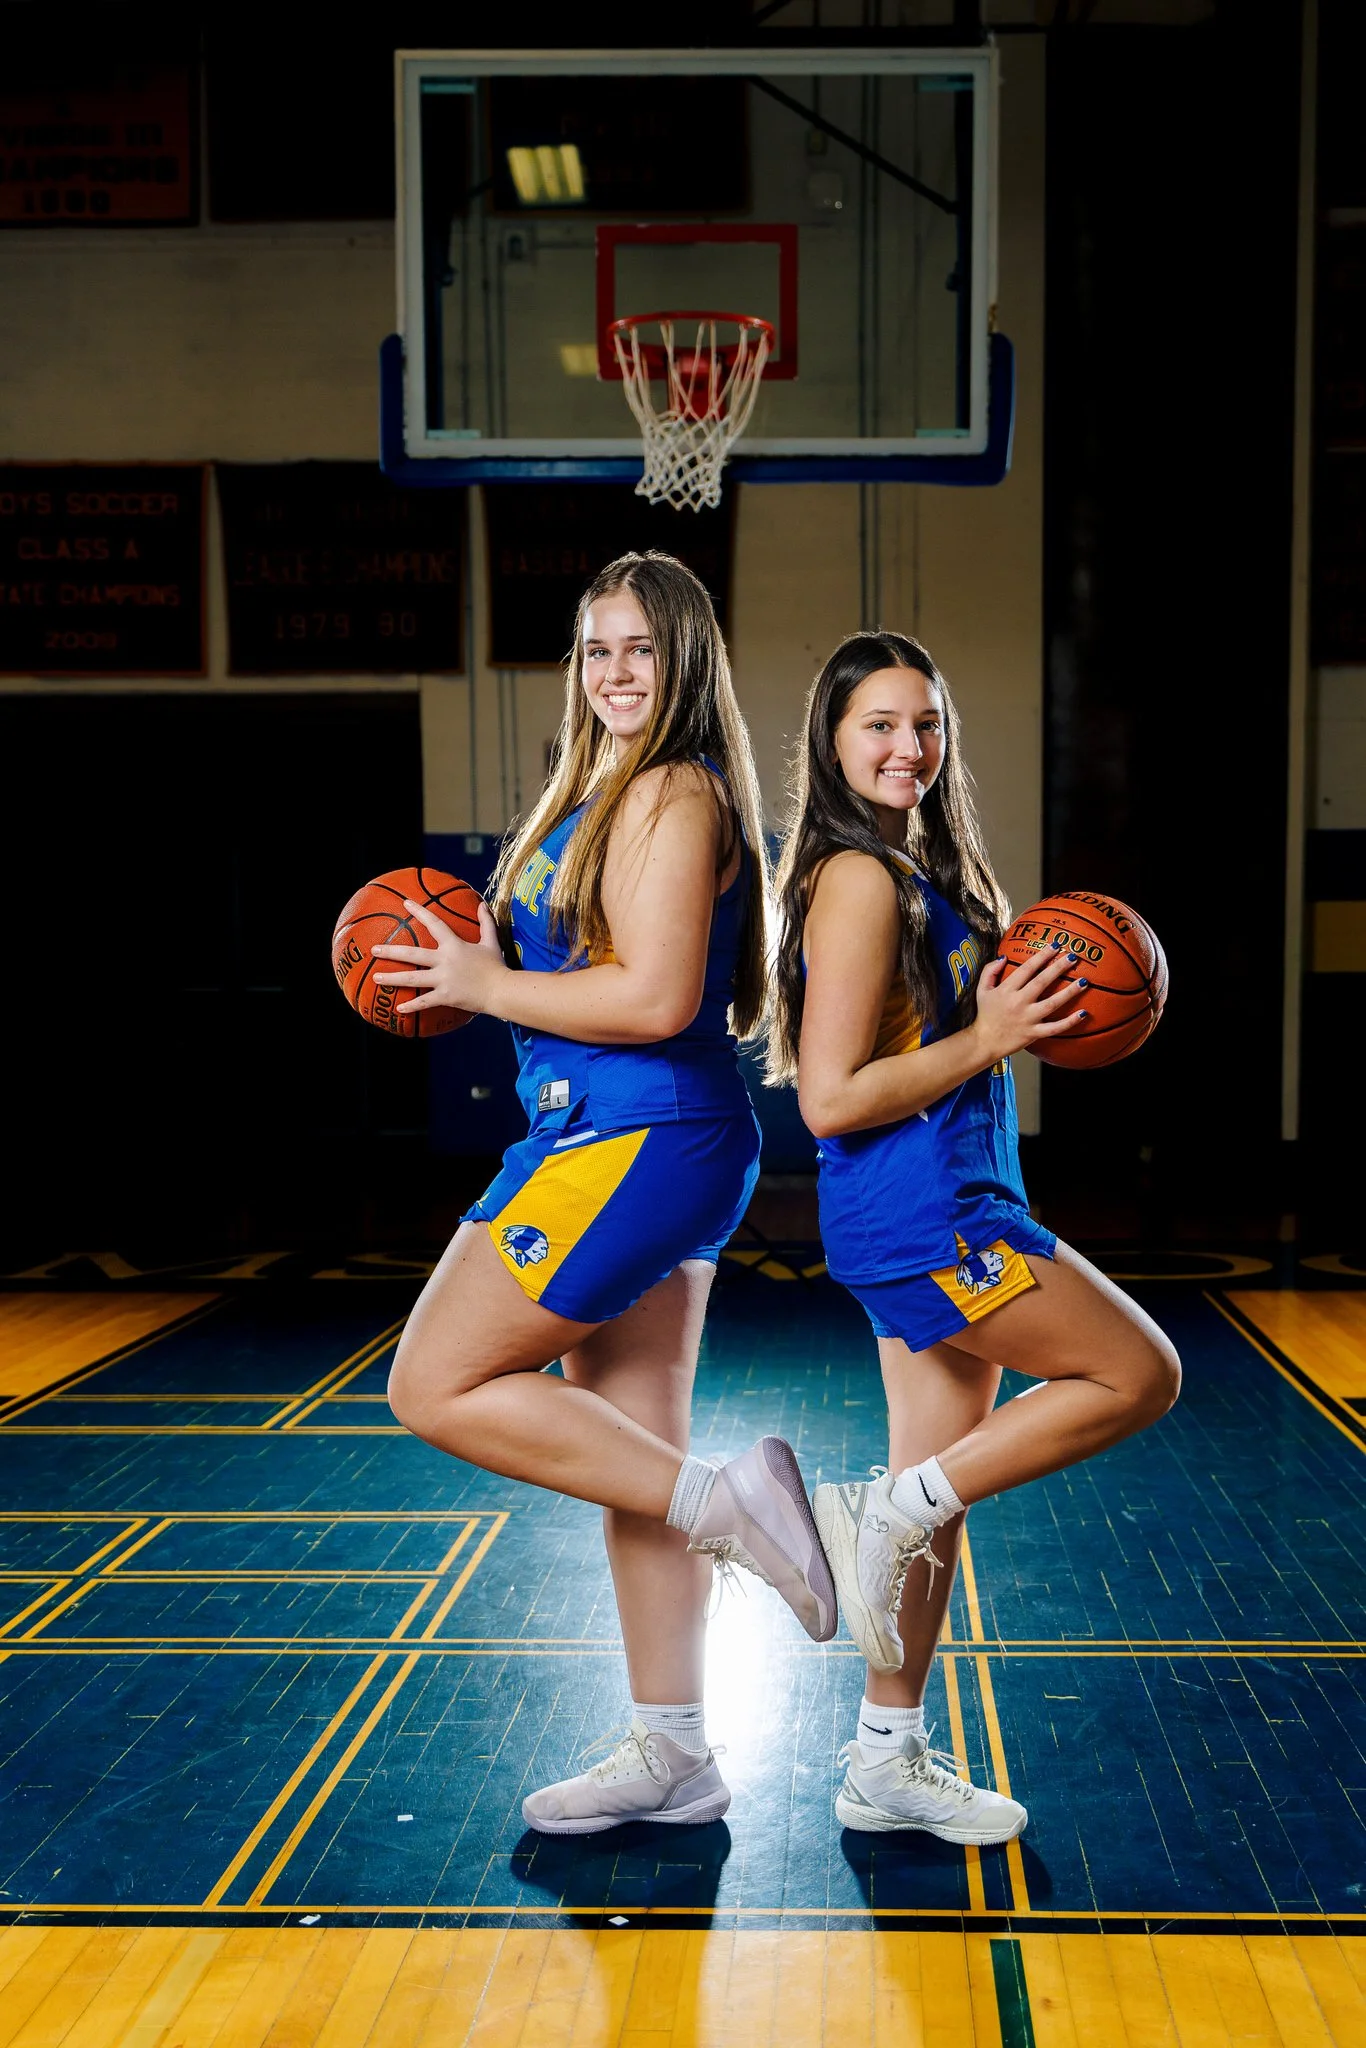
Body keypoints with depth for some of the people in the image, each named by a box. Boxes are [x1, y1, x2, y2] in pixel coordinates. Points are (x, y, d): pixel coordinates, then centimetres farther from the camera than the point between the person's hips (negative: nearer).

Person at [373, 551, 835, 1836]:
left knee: (437, 1388, -5)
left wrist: (486, 986, -12)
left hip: (636, 1143, -10)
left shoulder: (671, 798, -13)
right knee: (628, 1452, 12)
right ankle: (671, 1754, 20)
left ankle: (724, 1502, -5)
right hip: (635, 1146, 10)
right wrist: (478, 969, 8)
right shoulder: (613, 794, 18)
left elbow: (655, 1000, -22)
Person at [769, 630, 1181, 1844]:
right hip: (917, 1220, -9)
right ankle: (884, 1512, -1)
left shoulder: (922, 869, 15)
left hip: (941, 1219, 9)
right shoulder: (859, 880, -15)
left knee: (938, 1501, 13)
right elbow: (832, 1097, -20)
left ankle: (890, 1763, 24)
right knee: (1141, 1374, -4)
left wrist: (1025, 1012, 7)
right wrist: (990, 1039, -18)